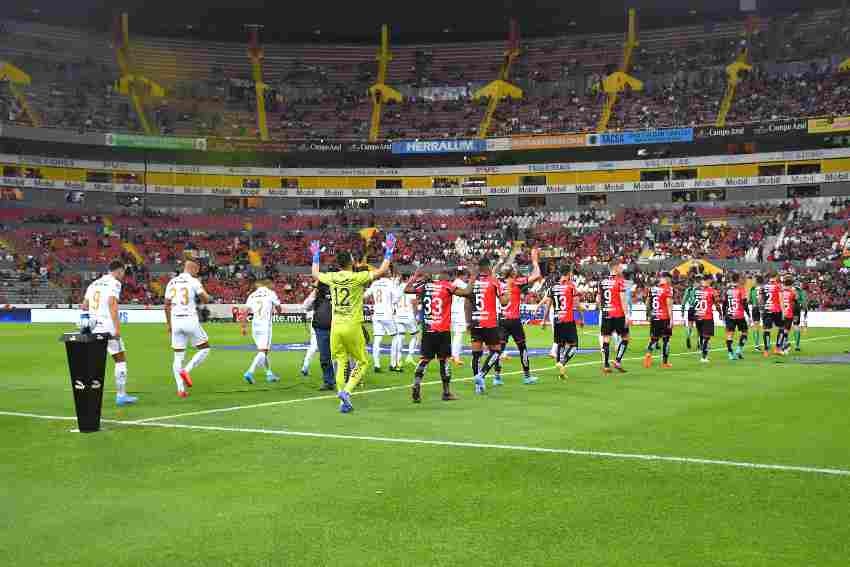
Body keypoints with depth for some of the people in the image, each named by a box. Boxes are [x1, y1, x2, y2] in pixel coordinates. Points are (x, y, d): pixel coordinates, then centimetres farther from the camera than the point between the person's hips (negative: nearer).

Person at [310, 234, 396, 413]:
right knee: (362, 362, 9)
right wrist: (389, 251, 1)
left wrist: (316, 255, 37)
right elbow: (382, 271, -10)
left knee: (341, 362, 10)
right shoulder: (357, 277, -10)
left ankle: (344, 401, 9)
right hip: (352, 326, -4)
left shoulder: (331, 277, 3)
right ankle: (346, 391, -9)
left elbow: (315, 273, 24)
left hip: (336, 326, 4)